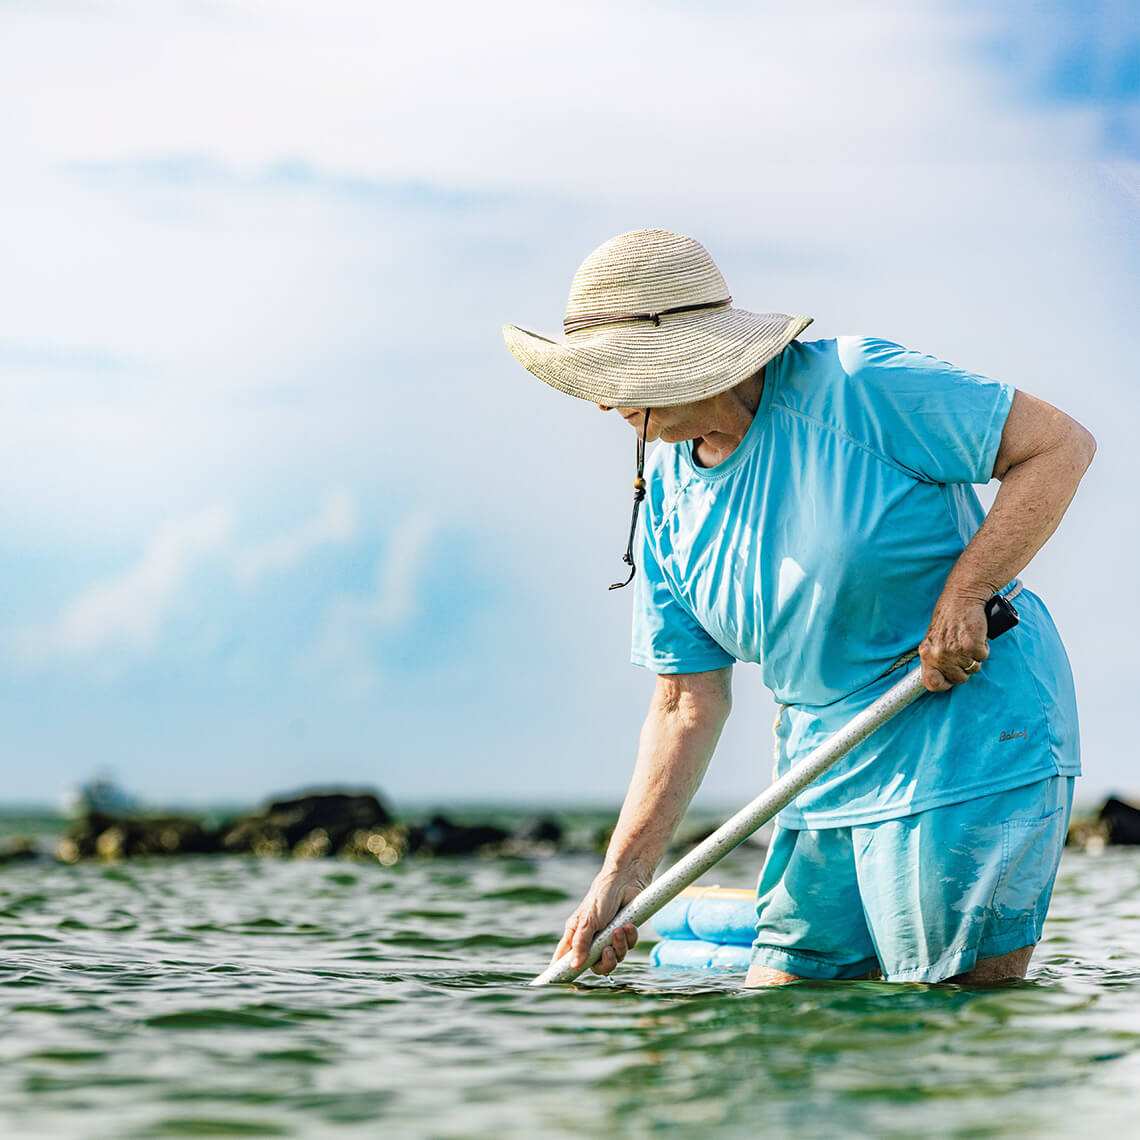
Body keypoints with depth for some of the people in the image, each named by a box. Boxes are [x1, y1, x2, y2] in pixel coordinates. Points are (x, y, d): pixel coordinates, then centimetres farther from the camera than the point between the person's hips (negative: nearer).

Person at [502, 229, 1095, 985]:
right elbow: (687, 704, 8)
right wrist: (623, 876, 1)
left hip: (974, 746, -7)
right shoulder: (667, 502, 6)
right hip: (825, 773, 7)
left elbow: (1059, 445, -11)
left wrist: (961, 594, -19)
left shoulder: (858, 386, -14)